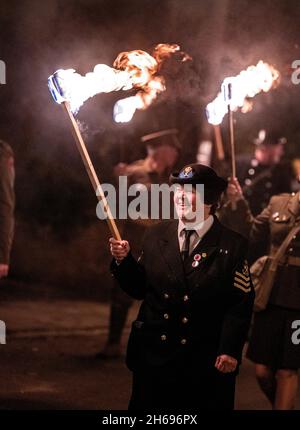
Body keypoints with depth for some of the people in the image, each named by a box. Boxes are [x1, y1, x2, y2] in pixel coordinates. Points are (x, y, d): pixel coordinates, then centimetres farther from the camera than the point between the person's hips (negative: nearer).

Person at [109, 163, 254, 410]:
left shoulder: (232, 246, -5)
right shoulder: (155, 236, 5)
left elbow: (241, 304, -8)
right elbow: (138, 289, 9)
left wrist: (230, 350, -15)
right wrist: (124, 260, -8)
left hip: (206, 362, -3)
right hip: (153, 356, 3)